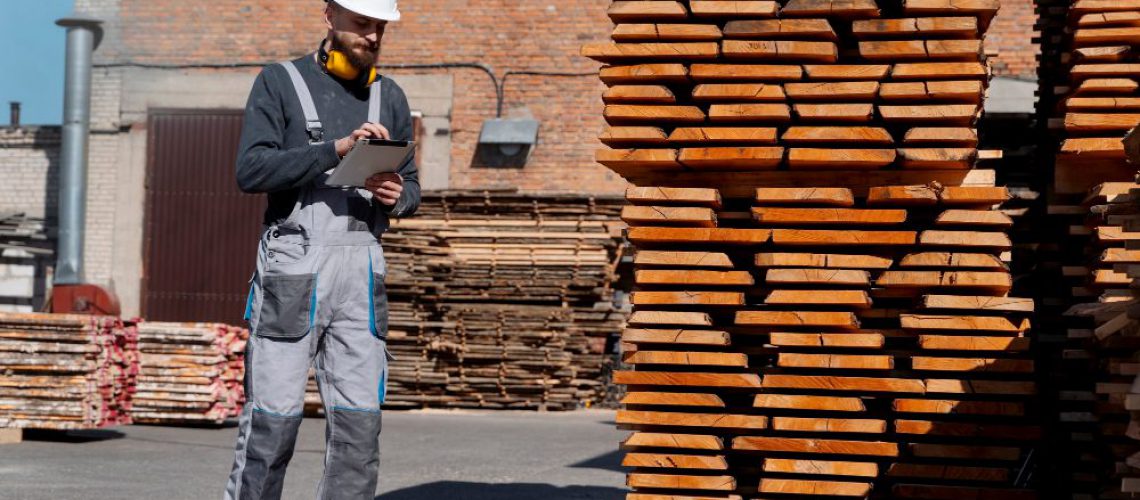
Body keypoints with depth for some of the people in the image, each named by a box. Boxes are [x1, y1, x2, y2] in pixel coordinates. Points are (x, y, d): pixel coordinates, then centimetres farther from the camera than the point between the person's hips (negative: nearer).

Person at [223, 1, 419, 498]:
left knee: (360, 418, -1)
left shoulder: (389, 97, 16)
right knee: (273, 416, -5)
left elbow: (411, 186, 20)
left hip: (361, 268, 4)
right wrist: (336, 149, -20)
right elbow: (251, 170, -10)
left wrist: (396, 196, -5)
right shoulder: (279, 82, 3)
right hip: (291, 264, -4)